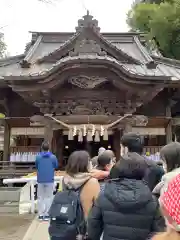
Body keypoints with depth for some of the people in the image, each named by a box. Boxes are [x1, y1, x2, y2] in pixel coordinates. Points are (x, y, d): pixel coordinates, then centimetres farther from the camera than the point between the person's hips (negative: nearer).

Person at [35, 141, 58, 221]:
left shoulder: (38, 157, -6)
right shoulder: (53, 157, -7)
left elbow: (36, 167, 6)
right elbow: (56, 166, 5)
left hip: (40, 180, 1)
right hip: (50, 180, -1)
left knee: (40, 197, 13)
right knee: (49, 197, 9)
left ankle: (40, 214, 15)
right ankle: (46, 214, 10)